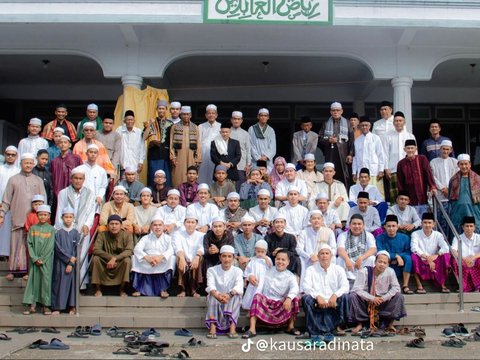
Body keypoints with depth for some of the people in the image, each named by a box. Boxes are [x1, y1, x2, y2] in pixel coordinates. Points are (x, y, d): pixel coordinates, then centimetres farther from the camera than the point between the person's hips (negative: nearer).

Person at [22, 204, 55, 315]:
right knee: (33, 280, 1)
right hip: (34, 260, 2)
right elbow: (29, 244, 1)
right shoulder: (32, 228, 6)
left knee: (46, 280, -2)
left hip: (46, 260, -2)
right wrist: (35, 258, -9)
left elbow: (50, 246, -5)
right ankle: (32, 305, 6)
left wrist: (42, 259, -11)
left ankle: (46, 306, 3)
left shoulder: (51, 229, 1)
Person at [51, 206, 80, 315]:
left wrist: (71, 263, -10)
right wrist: (69, 258, -12)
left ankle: (72, 307, 3)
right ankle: (57, 307, 1)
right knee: (59, 283, -2)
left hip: (72, 263, 1)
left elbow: (76, 249, 0)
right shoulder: (58, 233, 2)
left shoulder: (75, 233, 5)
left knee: (72, 282, -1)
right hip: (60, 263, -1)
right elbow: (58, 249, -5)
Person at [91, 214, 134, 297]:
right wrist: (110, 257, -29)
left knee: (127, 260, -31)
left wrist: (115, 258, -34)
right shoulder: (102, 235, -5)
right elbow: (96, 249, -16)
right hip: (105, 264, 1)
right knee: (95, 258, -26)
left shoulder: (127, 235, -7)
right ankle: (98, 289, -12)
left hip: (120, 265, -1)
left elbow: (129, 251, -20)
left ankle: (122, 290, -15)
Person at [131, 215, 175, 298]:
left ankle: (163, 289, -23)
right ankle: (139, 289, -20)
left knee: (172, 258, -29)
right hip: (146, 265, 1)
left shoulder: (168, 238, 12)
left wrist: (161, 256, -30)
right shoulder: (146, 238, 16)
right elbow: (137, 249, -3)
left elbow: (171, 250, -8)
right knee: (135, 258, -22)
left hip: (163, 266, -1)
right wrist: (146, 257, -25)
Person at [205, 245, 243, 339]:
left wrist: (229, 295, -41)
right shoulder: (212, 270, -1)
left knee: (236, 295, -28)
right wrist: (217, 295, -42)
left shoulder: (237, 271, 0)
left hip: (231, 304, 0)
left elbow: (239, 287, -19)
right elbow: (210, 286, -19)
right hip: (216, 304, 0)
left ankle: (232, 327, -33)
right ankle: (212, 327, -34)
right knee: (212, 295, -29)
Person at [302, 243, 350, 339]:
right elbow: (306, 287, -9)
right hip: (317, 304, 0)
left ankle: (338, 326, -15)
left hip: (334, 303, 1)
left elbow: (345, 286, -6)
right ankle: (314, 330, -26)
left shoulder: (338, 269, 8)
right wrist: (317, 296, -27)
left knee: (345, 296, -27)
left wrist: (335, 295, -26)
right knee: (306, 298, -29)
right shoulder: (311, 270, 5)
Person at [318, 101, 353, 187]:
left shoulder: (347, 123, 9)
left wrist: (350, 154, -3)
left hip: (343, 153, -1)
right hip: (330, 154, 1)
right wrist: (329, 140, -8)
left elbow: (351, 140, 5)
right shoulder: (326, 124, 13)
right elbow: (319, 139, 10)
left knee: (344, 177, -5)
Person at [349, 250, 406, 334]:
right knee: (353, 296, -27)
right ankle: (360, 323, -11)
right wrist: (372, 298, -28)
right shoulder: (365, 271, -17)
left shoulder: (390, 272, -11)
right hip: (366, 302, -2)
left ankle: (390, 324, -7)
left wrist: (385, 297, -20)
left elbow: (396, 287, -6)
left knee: (399, 296, -19)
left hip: (383, 302, 2)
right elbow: (356, 289, -21)